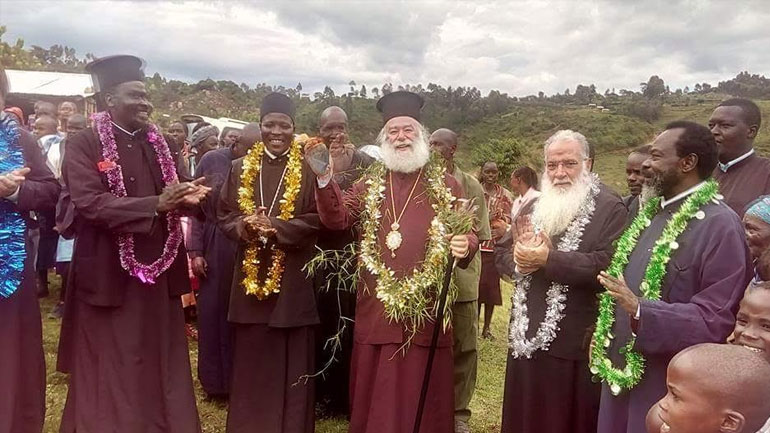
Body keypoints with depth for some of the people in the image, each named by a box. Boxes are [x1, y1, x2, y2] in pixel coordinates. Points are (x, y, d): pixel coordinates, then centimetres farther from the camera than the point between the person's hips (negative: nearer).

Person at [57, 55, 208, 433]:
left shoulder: (156, 143, 10)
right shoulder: (84, 144, -8)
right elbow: (89, 203, -20)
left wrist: (186, 198, -12)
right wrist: (155, 205, -26)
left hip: (157, 269, 5)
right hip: (109, 273, -5)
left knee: (158, 362, 14)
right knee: (111, 370, 6)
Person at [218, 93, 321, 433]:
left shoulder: (308, 169, -1)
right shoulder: (240, 168, 9)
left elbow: (318, 219, -7)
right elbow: (224, 216, 8)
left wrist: (274, 226, -19)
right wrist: (245, 226, -13)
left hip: (293, 280, -3)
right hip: (250, 277, 3)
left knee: (291, 363, 4)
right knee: (251, 362, 10)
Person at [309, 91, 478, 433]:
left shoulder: (446, 186, 6)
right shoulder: (368, 185, 11)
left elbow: (468, 233, 3)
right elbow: (337, 218, -1)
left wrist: (465, 246, -20)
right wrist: (324, 179, -17)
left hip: (426, 312, -1)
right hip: (376, 310, 2)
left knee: (422, 399, 9)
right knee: (374, 399, 11)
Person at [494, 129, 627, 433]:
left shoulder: (609, 207, -8)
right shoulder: (534, 205, 12)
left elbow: (607, 265, -21)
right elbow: (501, 253, 10)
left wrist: (548, 258, -21)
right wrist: (520, 259, -12)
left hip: (575, 345, -6)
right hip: (526, 338, 6)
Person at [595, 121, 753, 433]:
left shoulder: (720, 226, -18)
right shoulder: (651, 211, 8)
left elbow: (716, 321, -21)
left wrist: (641, 311, -31)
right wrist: (603, 331, 11)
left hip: (667, 388, -7)